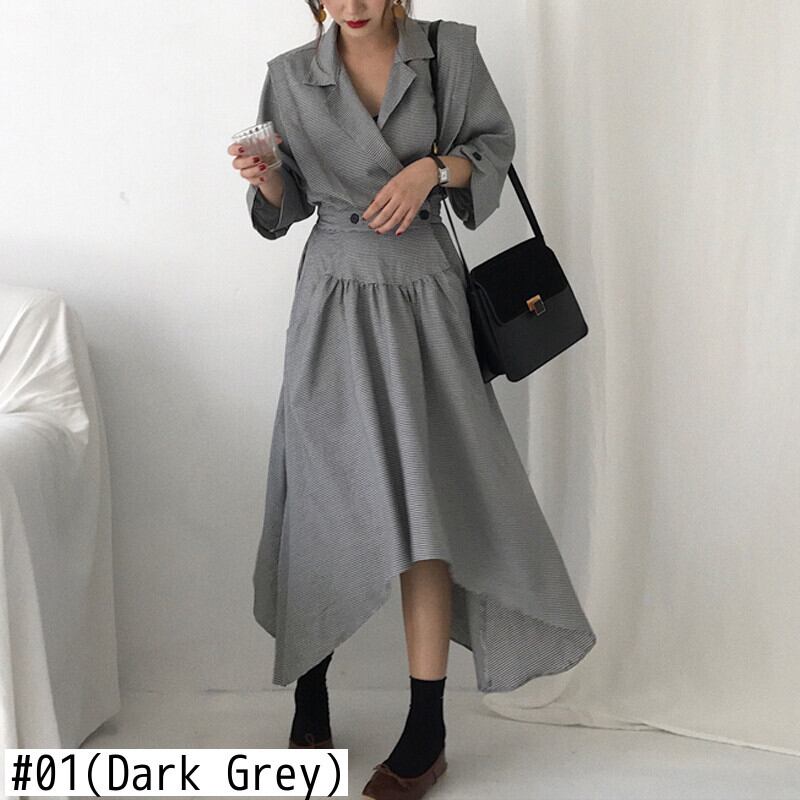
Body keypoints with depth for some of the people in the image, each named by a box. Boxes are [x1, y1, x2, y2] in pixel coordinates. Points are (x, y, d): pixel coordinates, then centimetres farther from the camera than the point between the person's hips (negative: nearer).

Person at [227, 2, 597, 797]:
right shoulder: (291, 75, 3)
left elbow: (495, 141, 9)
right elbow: (289, 204, 8)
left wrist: (433, 169, -9)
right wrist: (265, 179, -14)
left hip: (424, 292, -1)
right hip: (334, 298, 1)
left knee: (423, 493, -5)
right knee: (324, 489, 2)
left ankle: (426, 732, 3)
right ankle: (309, 694, 22)